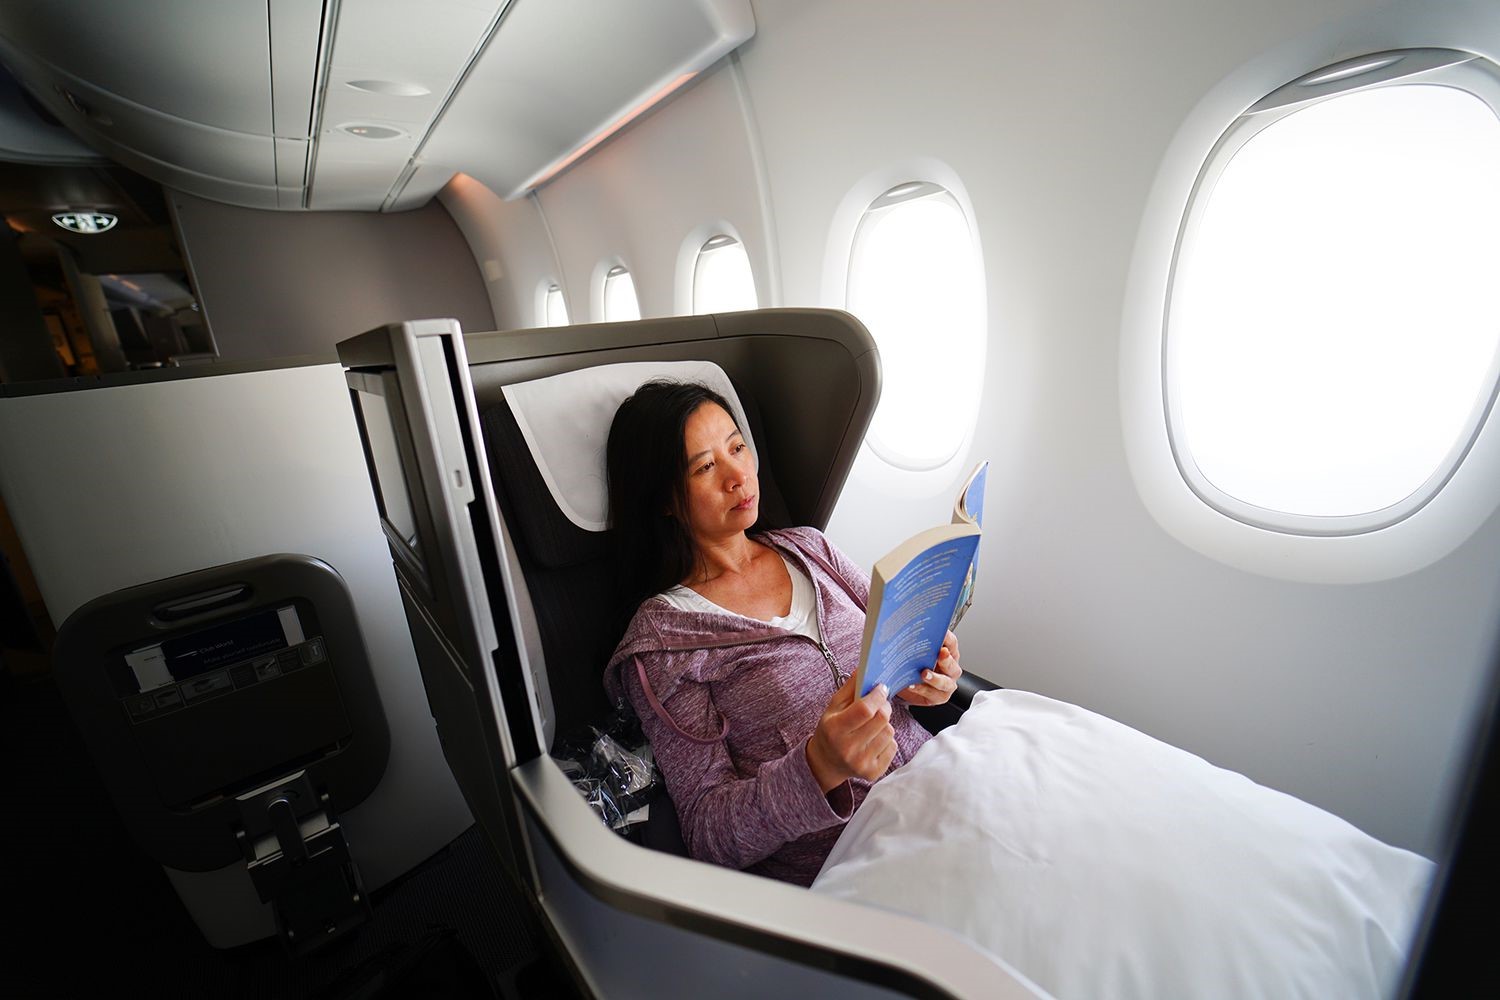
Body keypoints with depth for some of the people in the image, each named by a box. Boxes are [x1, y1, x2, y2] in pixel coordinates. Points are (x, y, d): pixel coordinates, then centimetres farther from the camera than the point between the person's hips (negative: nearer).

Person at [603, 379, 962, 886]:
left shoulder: (808, 547, 8)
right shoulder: (661, 634, -9)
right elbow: (707, 833, -10)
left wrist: (931, 672, -10)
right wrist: (819, 767, -28)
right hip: (840, 873, -5)